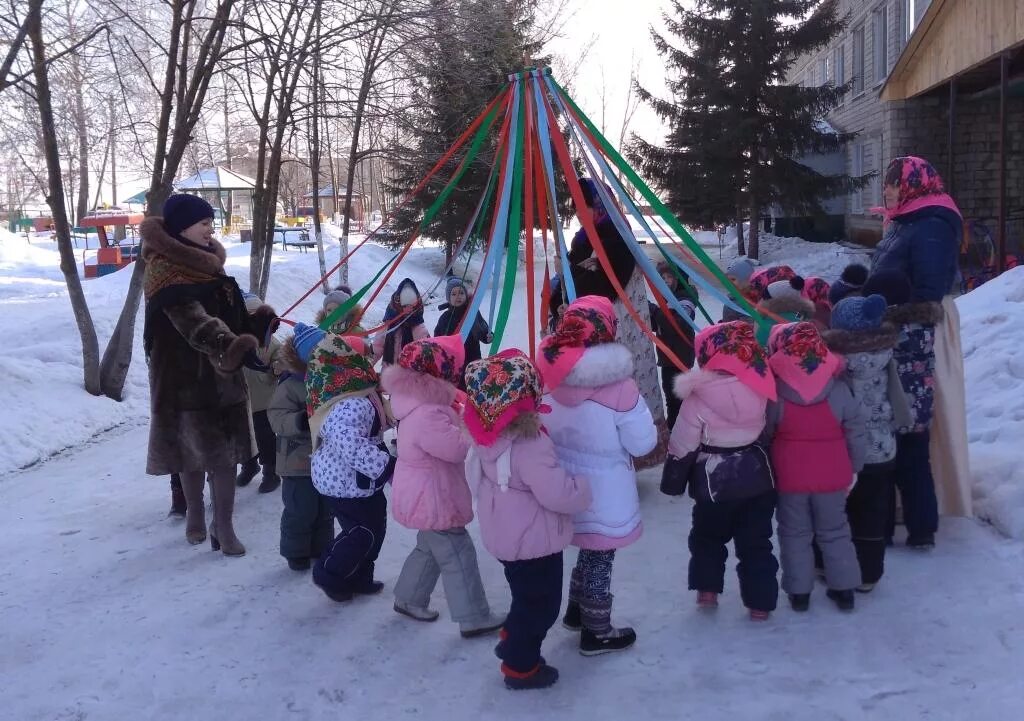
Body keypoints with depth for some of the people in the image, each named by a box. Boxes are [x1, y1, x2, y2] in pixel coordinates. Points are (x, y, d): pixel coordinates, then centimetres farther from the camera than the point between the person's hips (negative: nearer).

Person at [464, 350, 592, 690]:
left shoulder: (487, 438, -4)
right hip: (534, 541, -8)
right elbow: (560, 495, -29)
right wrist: (584, 488, -10)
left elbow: (475, 475, 13)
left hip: (504, 536, 8)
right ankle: (520, 667, 27)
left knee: (525, 596, 29)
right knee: (540, 603, 12)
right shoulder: (530, 446, -31)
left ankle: (512, 641, 45)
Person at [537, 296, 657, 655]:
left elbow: (546, 426, 6)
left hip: (565, 484, 6)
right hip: (604, 491, -5)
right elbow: (643, 442, -15)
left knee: (589, 550, 26)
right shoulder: (618, 385, -25)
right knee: (599, 557, 13)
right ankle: (596, 633, 29)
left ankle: (576, 612, 42)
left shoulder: (552, 374, -9)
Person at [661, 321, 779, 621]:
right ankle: (760, 602, 16)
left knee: (707, 536, 20)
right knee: (756, 541, 11)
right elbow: (767, 426, 8)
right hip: (756, 473, 3)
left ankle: (707, 590, 23)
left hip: (714, 479, -3)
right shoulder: (758, 384, -7)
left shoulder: (700, 397, -17)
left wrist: (672, 482, 0)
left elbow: (682, 445, -10)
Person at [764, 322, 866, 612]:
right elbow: (855, 432, -1)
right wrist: (854, 467, 13)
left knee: (794, 534, 13)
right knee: (835, 532, 17)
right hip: (832, 475, 2)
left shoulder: (773, 391, -14)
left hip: (789, 476, -2)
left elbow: (763, 435, -5)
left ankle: (799, 592, 19)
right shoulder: (838, 388, -8)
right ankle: (844, 589, 24)